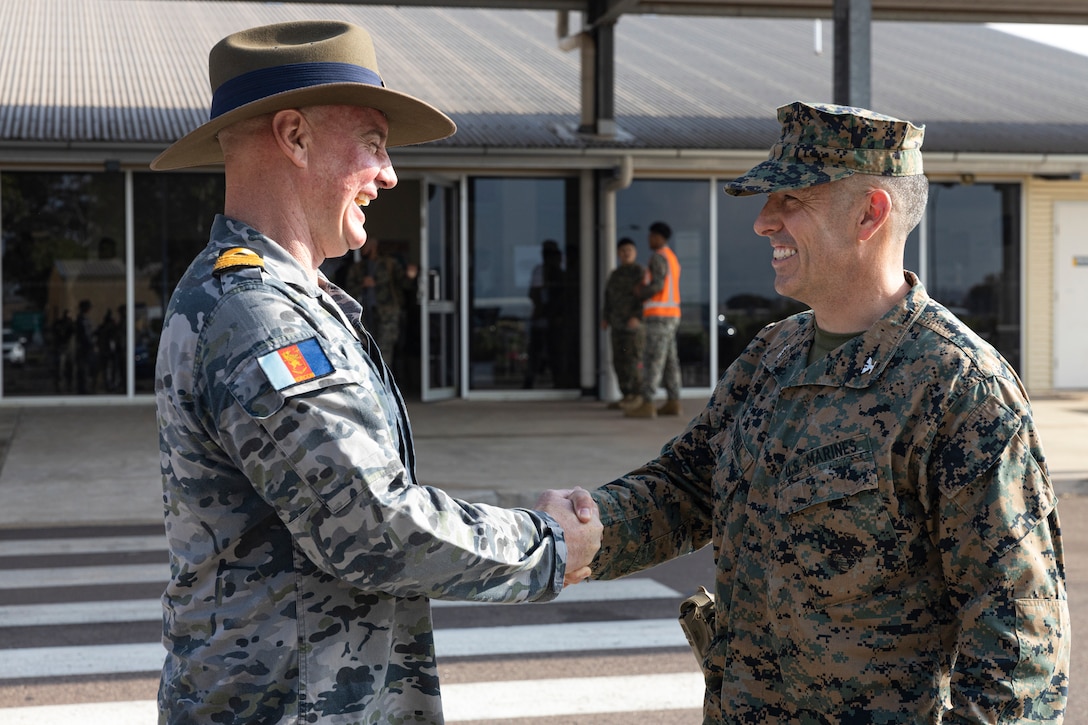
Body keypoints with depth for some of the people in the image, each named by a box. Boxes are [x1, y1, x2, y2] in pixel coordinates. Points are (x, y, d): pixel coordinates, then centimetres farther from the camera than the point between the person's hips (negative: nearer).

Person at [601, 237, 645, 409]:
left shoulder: (640, 272, -5)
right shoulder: (614, 275, 16)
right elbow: (608, 298, 19)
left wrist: (637, 317, -24)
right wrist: (605, 318, 6)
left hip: (635, 323, -7)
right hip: (618, 324, 7)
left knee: (634, 359, -11)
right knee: (619, 360, 5)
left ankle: (638, 397, -7)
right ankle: (627, 396, 11)